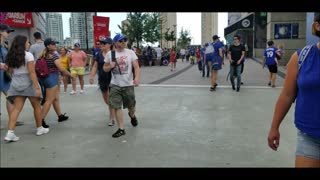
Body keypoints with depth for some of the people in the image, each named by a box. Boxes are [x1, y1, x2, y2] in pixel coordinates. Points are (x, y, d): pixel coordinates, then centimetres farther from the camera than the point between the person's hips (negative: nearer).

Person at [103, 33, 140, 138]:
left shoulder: (130, 52, -2)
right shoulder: (109, 54, 2)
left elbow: (136, 67, -8)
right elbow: (105, 68, 11)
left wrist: (137, 78, -26)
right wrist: (110, 66, -12)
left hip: (128, 84, 0)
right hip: (115, 85, 1)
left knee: (131, 106, 13)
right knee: (117, 107, -3)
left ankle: (132, 115, 49)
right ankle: (121, 129, 8)